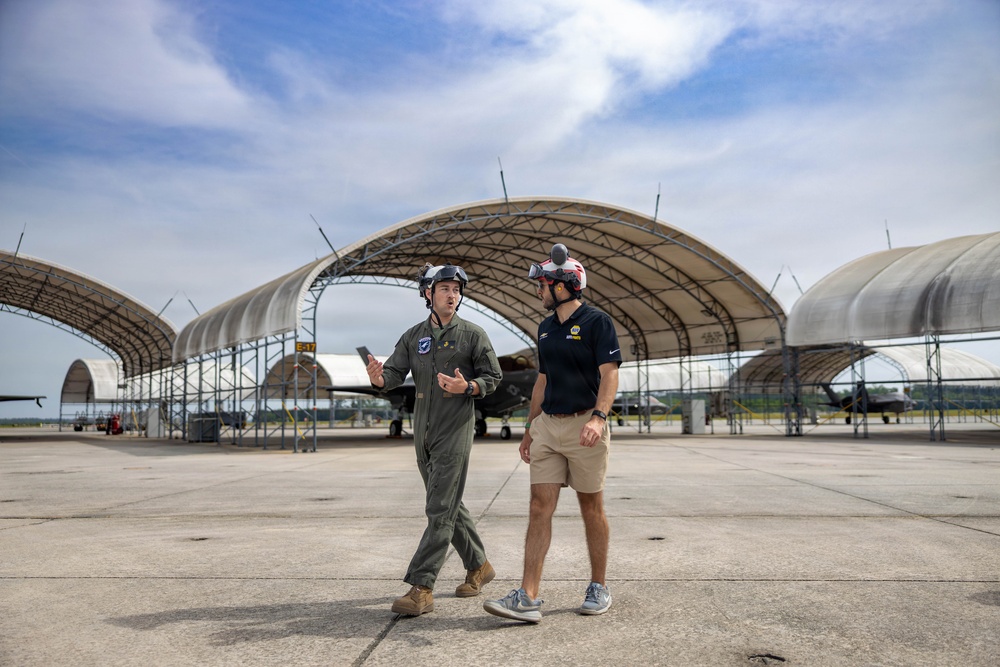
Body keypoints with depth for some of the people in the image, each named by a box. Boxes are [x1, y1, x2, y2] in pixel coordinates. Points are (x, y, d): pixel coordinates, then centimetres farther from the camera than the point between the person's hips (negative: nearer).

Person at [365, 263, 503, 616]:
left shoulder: (473, 334, -1)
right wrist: (379, 378, -22)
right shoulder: (413, 336, 10)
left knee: (440, 509, -9)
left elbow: (492, 377, 0)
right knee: (448, 505, 15)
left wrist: (467, 387, -20)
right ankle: (479, 566, 31)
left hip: (455, 431, -6)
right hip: (423, 431, 6)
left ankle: (421, 588, -8)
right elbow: (394, 373, 2)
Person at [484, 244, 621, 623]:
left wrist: (598, 416, -30)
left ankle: (599, 587, 23)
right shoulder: (546, 328, 15)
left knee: (591, 508, 6)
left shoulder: (596, 322, -7)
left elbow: (609, 375, -15)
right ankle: (528, 598, -2)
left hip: (584, 425, -6)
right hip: (547, 425, 6)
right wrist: (529, 428, 19)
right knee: (540, 507, -1)